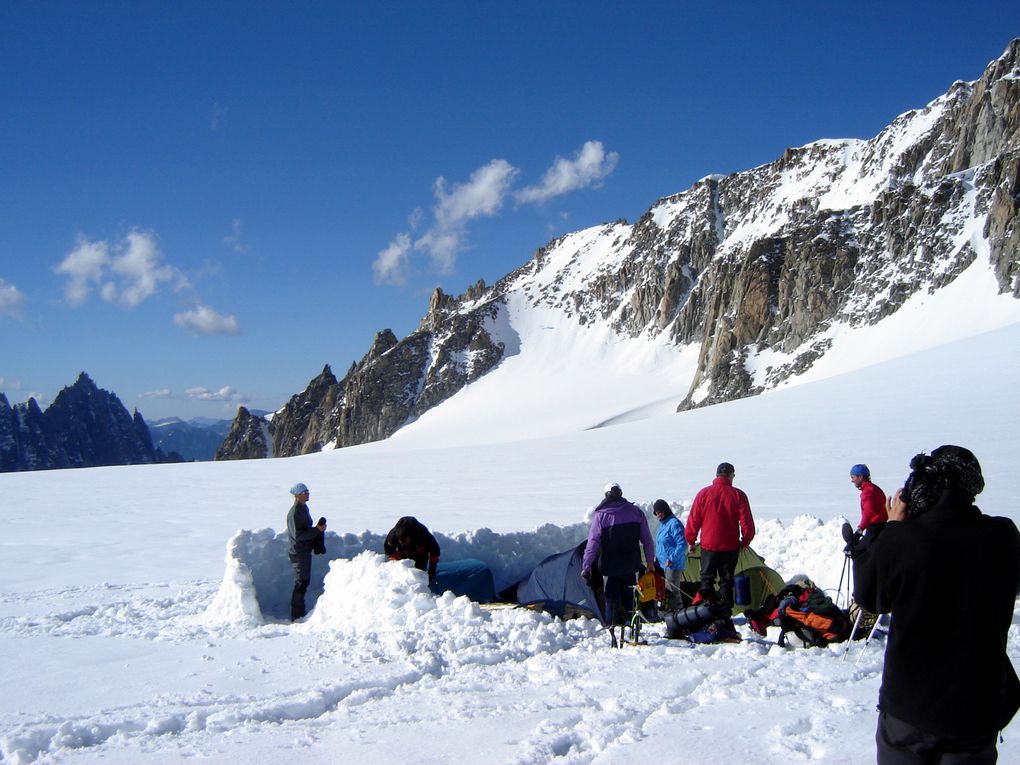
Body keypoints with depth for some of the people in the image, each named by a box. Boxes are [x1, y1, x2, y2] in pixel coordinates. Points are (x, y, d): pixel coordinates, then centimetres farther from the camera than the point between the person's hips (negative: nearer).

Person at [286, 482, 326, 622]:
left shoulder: (304, 508, 10)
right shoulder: (294, 513, -21)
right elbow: (298, 535, -26)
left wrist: (319, 529, 4)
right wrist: (317, 530, -23)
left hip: (305, 551, 10)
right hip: (298, 552, -10)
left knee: (305, 581, 16)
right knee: (301, 583, -5)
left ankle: (300, 612, 26)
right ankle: (296, 616, 2)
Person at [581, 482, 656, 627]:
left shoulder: (600, 515, -8)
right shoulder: (636, 511, 2)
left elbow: (592, 543, -10)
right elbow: (647, 540, 7)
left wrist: (586, 567, -6)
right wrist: (650, 562, 16)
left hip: (610, 567, -3)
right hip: (632, 566, 3)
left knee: (612, 599, 6)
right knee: (629, 600, 12)